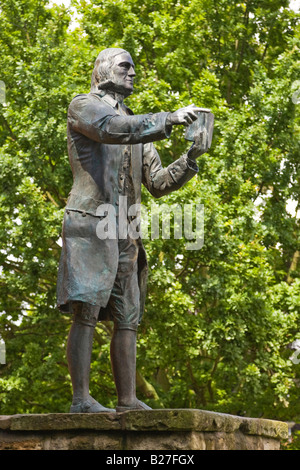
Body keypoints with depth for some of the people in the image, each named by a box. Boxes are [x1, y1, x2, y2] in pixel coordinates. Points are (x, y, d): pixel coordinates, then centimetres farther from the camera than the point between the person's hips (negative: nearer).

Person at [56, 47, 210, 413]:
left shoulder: (138, 125, 27)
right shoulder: (83, 105, 6)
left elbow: (158, 183, 19)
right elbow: (112, 129, -18)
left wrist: (191, 157, 3)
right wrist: (169, 119, -20)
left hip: (124, 232, 8)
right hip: (89, 222, -7)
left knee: (127, 319, 2)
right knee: (86, 312, -13)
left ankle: (128, 400, 2)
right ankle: (81, 399, -15)